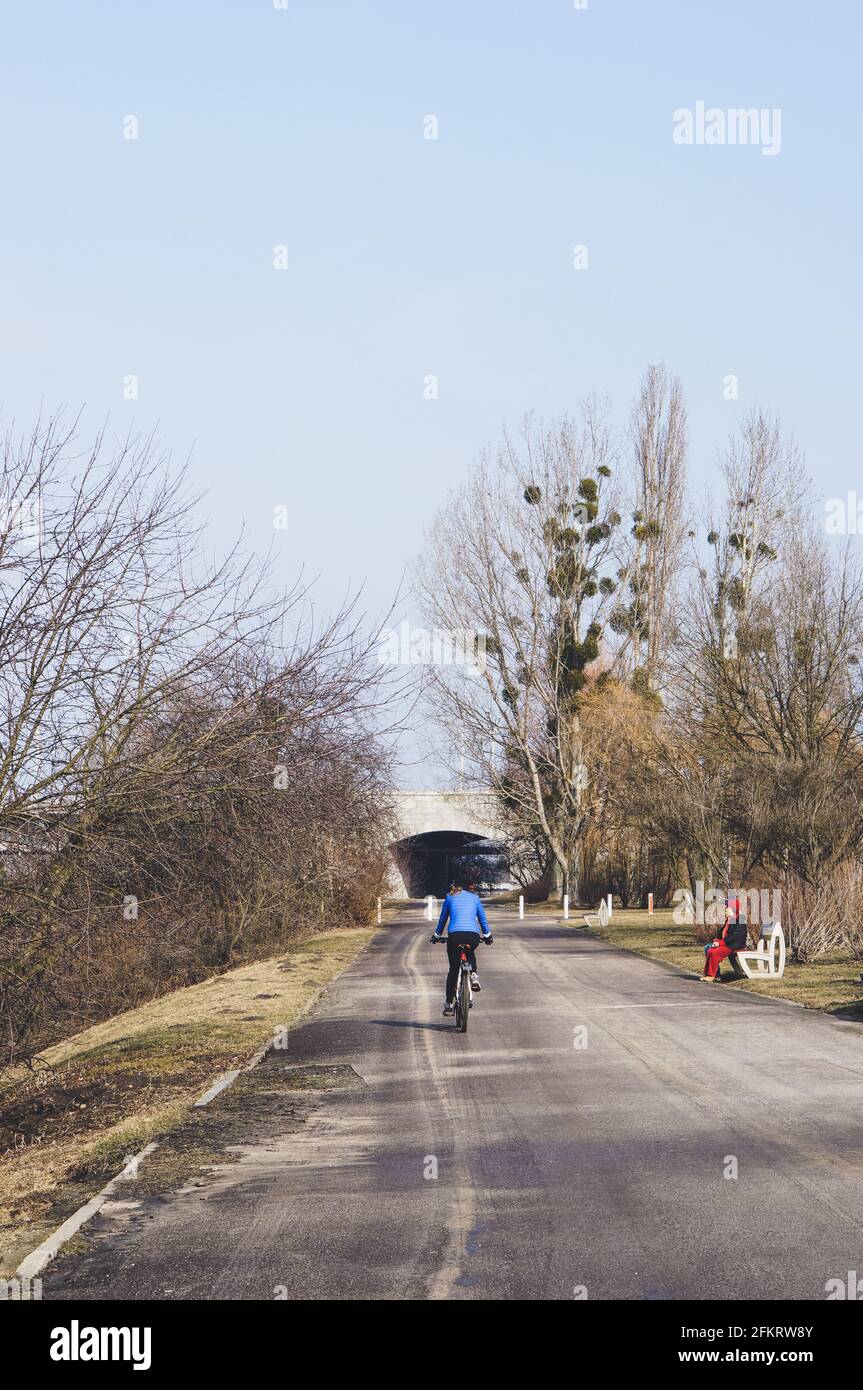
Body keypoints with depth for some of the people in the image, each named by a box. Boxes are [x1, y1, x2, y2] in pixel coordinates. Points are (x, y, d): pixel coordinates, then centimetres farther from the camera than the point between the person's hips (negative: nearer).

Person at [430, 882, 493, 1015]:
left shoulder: (449, 898, 17)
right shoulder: (474, 898, 19)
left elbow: (442, 919, 25)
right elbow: (482, 918, 25)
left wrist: (437, 936, 39)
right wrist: (487, 935, 38)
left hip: (455, 935, -1)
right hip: (473, 936, 1)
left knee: (453, 969, 13)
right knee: (470, 953, 36)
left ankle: (448, 1004, 11)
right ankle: (474, 976, 9)